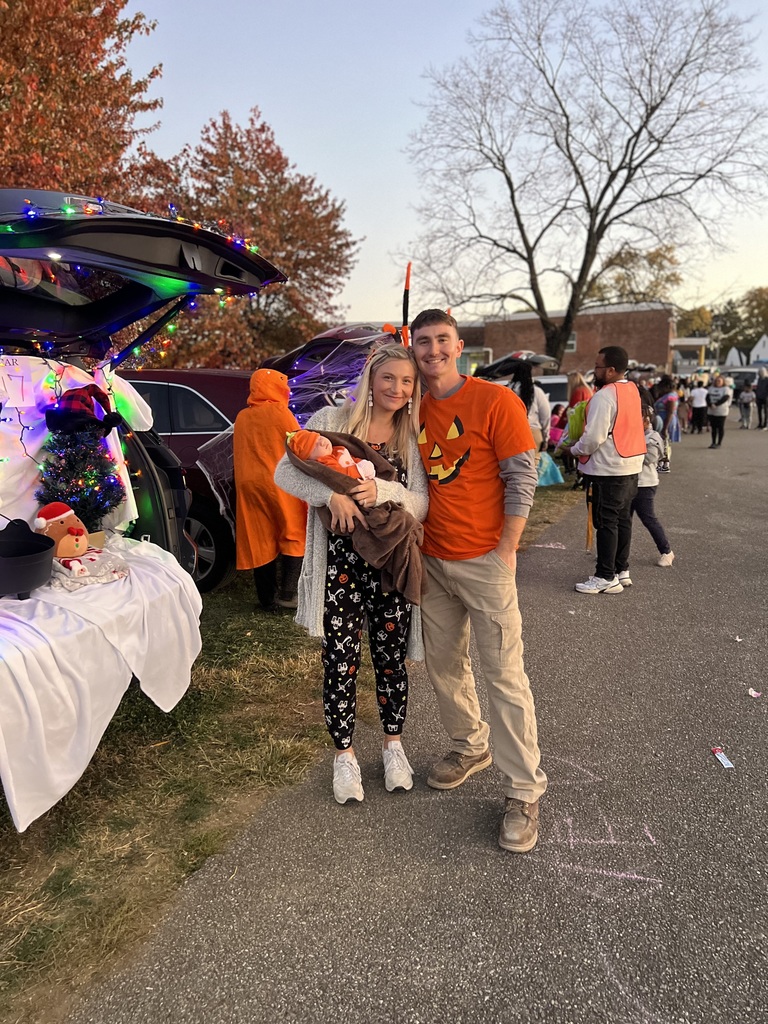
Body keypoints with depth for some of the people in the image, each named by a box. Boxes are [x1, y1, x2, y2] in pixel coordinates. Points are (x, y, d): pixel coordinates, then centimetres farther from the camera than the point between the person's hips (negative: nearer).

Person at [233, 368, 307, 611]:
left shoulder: (242, 417, 9)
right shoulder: (280, 412, -5)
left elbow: (241, 454, 15)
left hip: (249, 484, 5)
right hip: (280, 484, -5)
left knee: (260, 542, 8)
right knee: (294, 537, 5)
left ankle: (267, 599, 13)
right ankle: (287, 594, -2)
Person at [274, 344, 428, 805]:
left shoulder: (413, 439, 7)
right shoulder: (332, 421, -1)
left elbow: (422, 506, 0)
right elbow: (285, 473, -5)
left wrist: (384, 491, -20)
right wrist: (333, 495, -21)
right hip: (340, 561, -2)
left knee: (391, 659, 11)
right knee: (341, 663, 5)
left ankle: (394, 744, 35)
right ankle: (345, 754, 26)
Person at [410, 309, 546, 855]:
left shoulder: (496, 401, -9)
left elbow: (522, 478, -10)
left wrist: (505, 550, -12)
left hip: (485, 560, -6)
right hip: (432, 559, 6)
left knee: (505, 675, -1)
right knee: (444, 663, 15)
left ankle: (524, 792, 12)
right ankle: (471, 747, 38)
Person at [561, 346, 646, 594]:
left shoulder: (603, 397, -19)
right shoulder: (632, 390, 10)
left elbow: (593, 437, -22)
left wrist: (575, 449, -4)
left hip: (608, 470, -9)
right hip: (631, 466, 9)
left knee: (606, 523, -3)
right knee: (623, 519, 15)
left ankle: (606, 578, 3)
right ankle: (622, 570, 24)